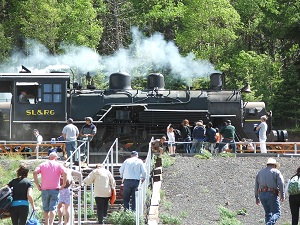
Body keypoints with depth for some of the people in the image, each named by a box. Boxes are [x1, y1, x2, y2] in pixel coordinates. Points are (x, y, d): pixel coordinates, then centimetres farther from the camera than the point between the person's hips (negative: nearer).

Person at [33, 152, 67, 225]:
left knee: (46, 209, 12)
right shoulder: (59, 165, 6)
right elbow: (65, 173, -11)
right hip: (55, 190, -2)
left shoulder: (42, 165, 12)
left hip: (44, 190, 2)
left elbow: (35, 172, -4)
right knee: (53, 208, -5)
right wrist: (63, 185, -4)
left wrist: (37, 185, -1)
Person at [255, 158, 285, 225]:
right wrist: (282, 195, -7)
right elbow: (281, 183, -9)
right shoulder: (276, 172, 5)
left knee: (267, 213, 16)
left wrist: (257, 198, 22)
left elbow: (256, 186, 18)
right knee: (276, 213, -4)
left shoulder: (260, 172, 19)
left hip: (261, 194, 5)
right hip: (272, 194, -5)